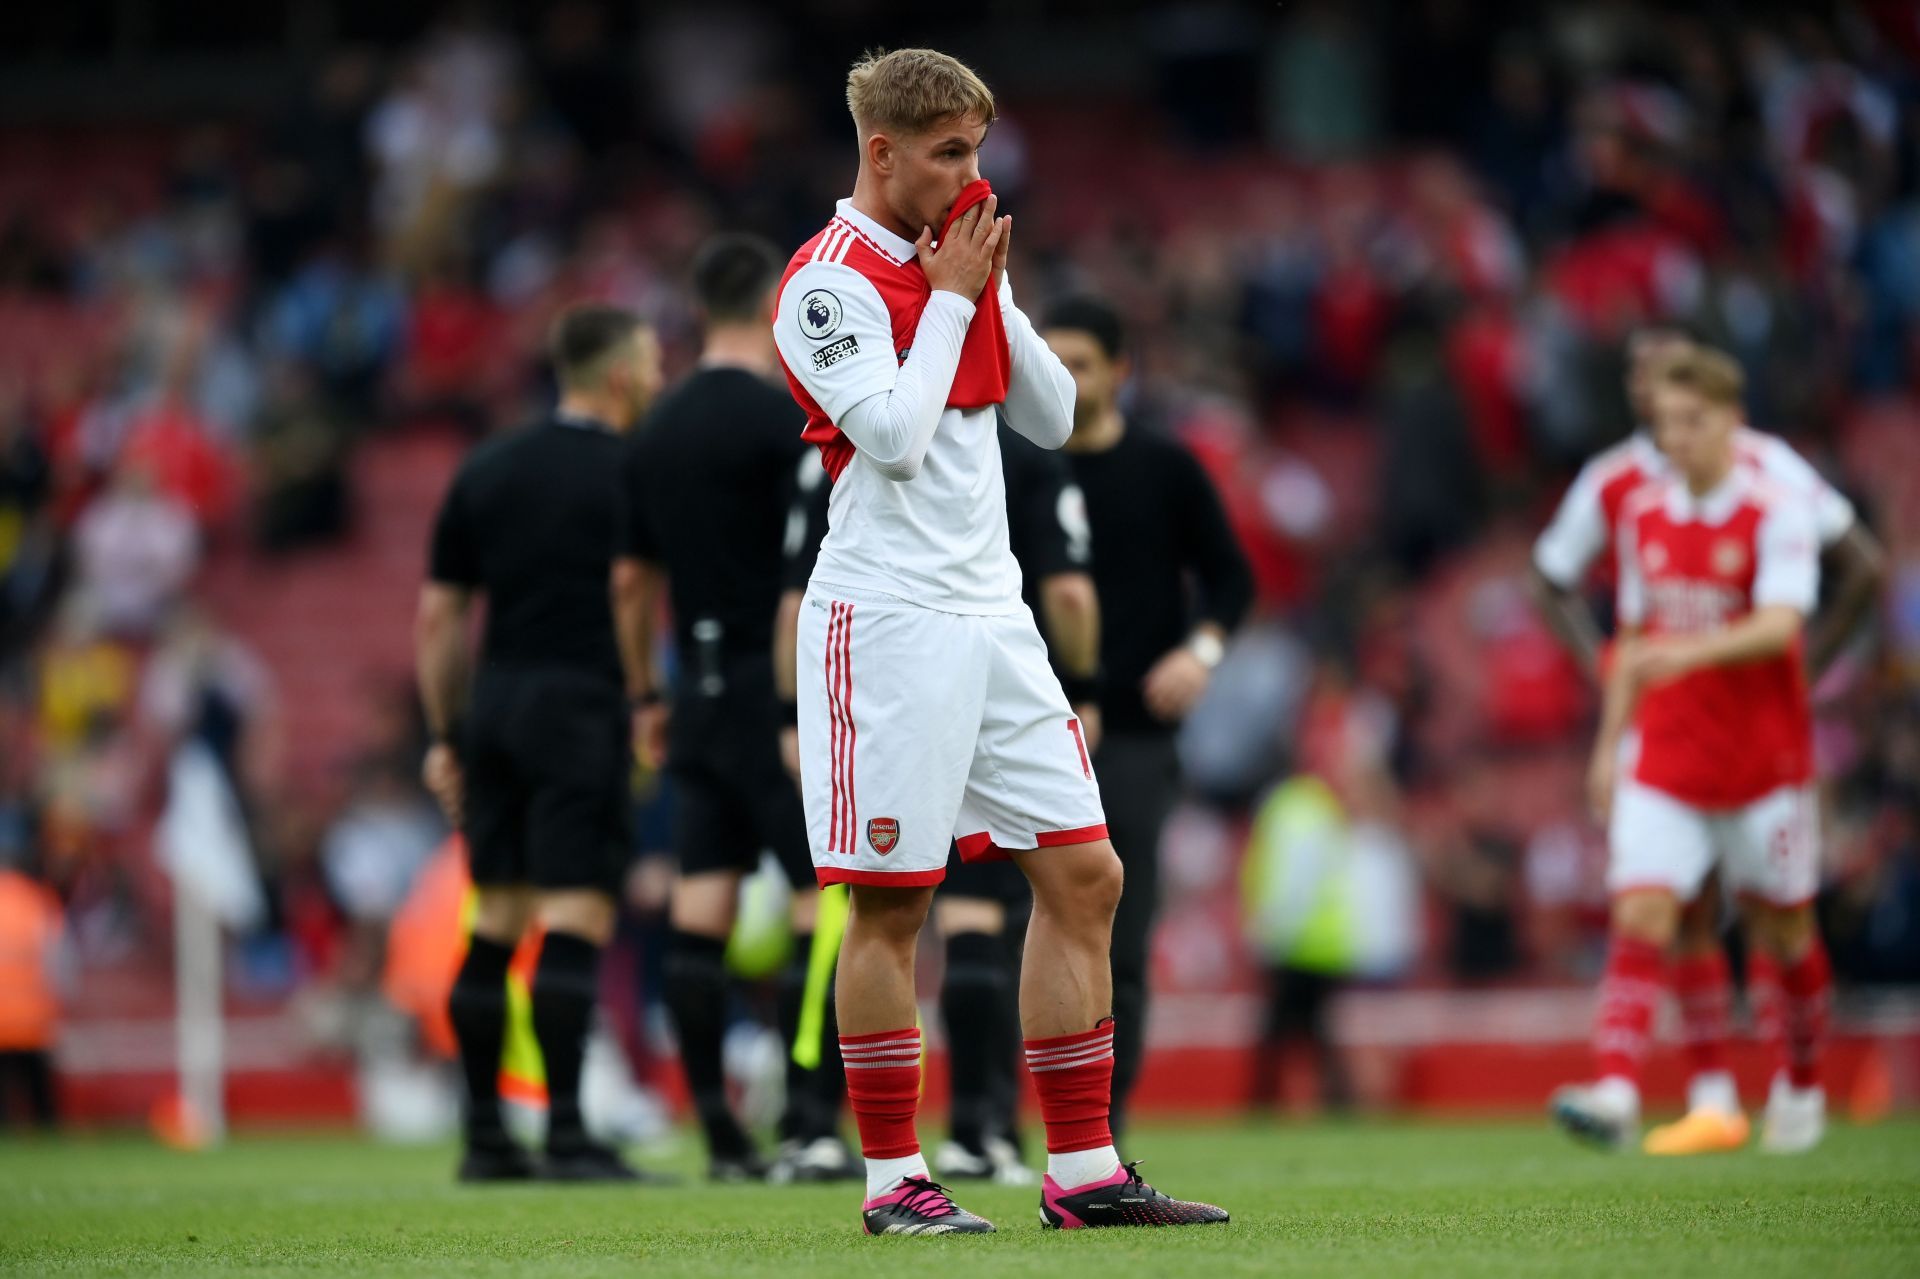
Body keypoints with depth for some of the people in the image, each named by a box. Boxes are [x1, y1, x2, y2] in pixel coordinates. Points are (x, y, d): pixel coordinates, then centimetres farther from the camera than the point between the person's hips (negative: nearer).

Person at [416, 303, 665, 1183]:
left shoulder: (485, 472, 12)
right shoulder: (628, 475, -4)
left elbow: (437, 616, 12)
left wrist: (444, 736, 17)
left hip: (495, 704, 6)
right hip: (580, 707, -6)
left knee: (495, 924, 10)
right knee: (576, 921, -9)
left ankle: (484, 1137, 11)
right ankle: (566, 1134, -15)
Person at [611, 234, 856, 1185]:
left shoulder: (657, 432, 11)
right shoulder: (780, 419, -10)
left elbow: (630, 579, 16)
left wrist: (645, 697, 24)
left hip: (699, 691, 7)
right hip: (779, 692, -7)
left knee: (699, 915, 4)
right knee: (827, 901, -4)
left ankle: (721, 1136, 5)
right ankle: (809, 1125, -11)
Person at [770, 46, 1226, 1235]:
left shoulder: (958, 257, 16)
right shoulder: (831, 280, -8)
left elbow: (1053, 415, 15)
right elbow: (894, 436, -19)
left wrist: (993, 291, 3)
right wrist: (953, 296, -11)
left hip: (992, 619, 8)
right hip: (887, 621, -8)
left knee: (1084, 876, 4)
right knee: (891, 905, -4)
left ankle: (1084, 1171, 8)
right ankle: (895, 1182, 3)